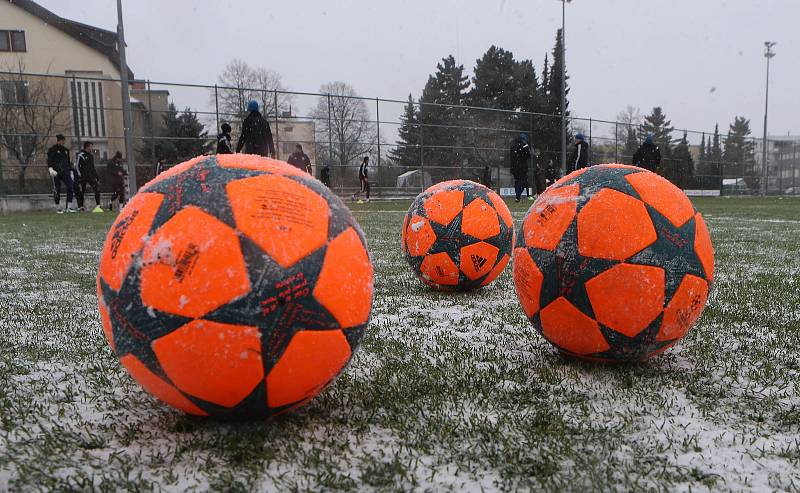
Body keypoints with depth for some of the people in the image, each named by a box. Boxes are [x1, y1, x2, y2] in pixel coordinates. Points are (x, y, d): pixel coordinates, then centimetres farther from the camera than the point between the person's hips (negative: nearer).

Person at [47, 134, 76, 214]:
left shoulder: (66, 150, 19)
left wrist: (71, 171, 22)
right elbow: (49, 160, -4)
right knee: (57, 190, -1)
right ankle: (58, 208, 10)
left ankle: (69, 207, -12)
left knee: (71, 186, -14)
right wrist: (50, 169, -20)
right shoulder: (52, 150, 3)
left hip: (65, 172, 4)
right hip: (56, 172, -4)